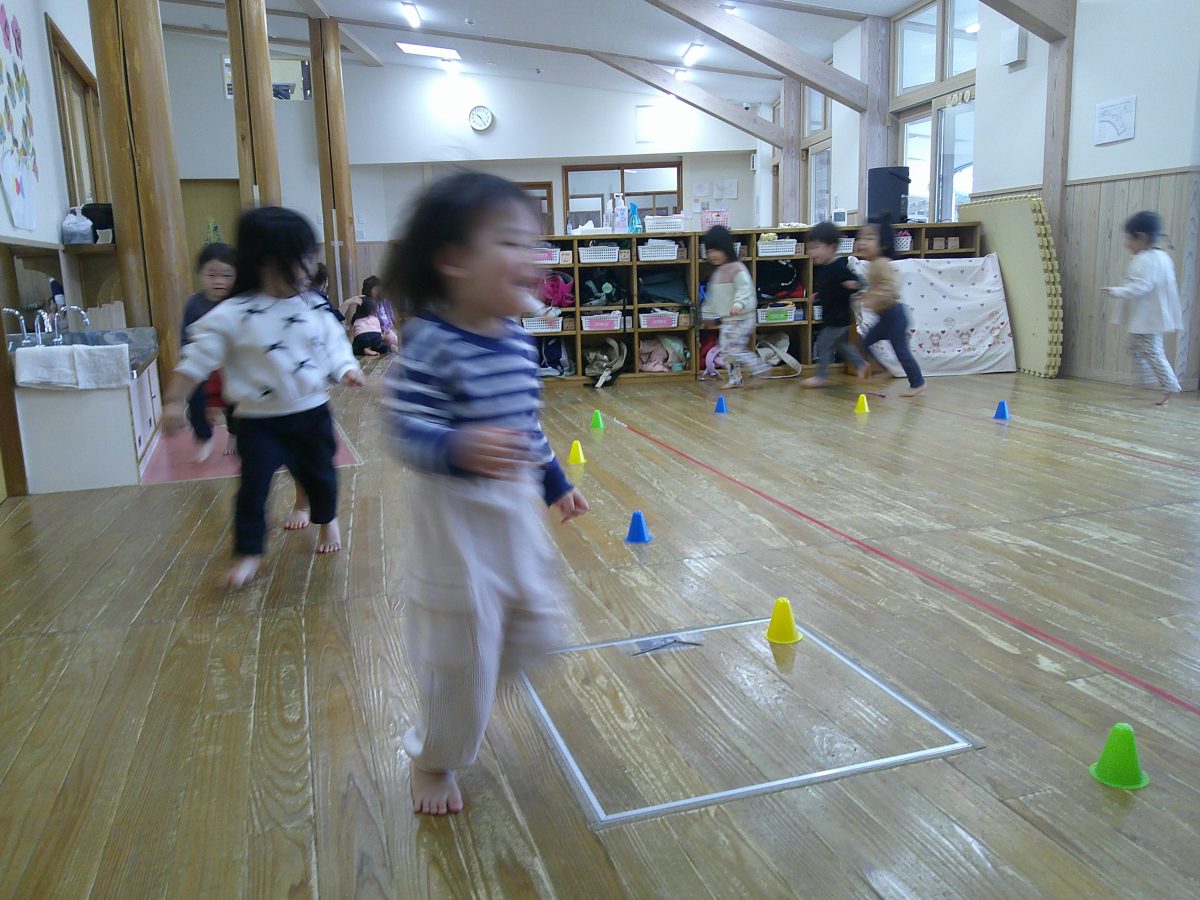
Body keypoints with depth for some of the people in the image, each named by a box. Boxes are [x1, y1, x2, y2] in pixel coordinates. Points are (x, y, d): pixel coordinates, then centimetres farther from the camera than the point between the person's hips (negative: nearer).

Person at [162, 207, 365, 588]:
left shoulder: (312, 306, -4)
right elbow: (198, 357, -10)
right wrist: (174, 401, -10)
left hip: (312, 412, 3)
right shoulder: (232, 315, -14)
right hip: (259, 420, -3)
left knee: (319, 473, 18)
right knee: (253, 487, -2)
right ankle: (248, 553, 15)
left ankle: (327, 521, 46)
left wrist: (346, 369, -13)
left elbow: (334, 343, 6)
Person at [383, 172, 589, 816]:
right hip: (454, 517, -7)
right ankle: (433, 760, 32)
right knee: (461, 649, 5)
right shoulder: (430, 345, -21)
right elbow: (409, 432, -25)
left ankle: (460, 707, 44)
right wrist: (459, 448, -44)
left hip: (516, 508, 8)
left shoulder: (515, 338, 2)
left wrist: (555, 481, 22)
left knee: (534, 629, 17)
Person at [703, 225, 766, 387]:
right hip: (726, 319, 9)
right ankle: (735, 379, 19)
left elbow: (744, 289, -24)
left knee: (734, 349, -16)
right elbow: (713, 296, 24)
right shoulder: (717, 272, 14)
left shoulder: (737, 269, -14)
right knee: (725, 351, 10)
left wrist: (738, 304, -40)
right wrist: (711, 313, 28)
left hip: (741, 318, -9)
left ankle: (758, 367, -3)